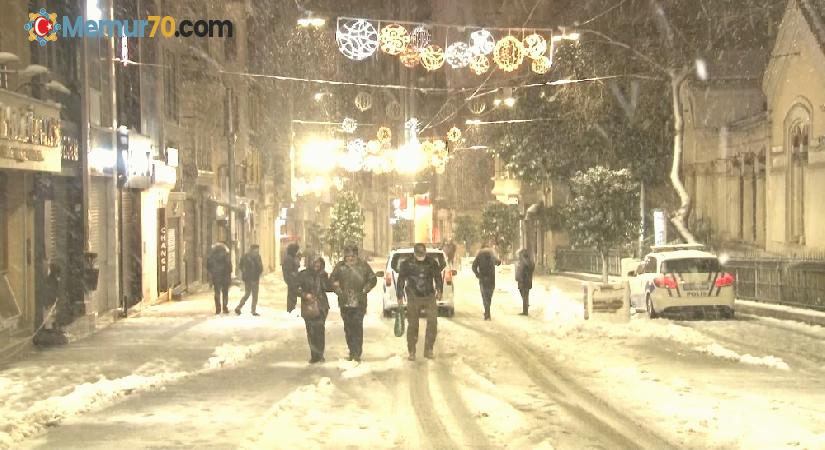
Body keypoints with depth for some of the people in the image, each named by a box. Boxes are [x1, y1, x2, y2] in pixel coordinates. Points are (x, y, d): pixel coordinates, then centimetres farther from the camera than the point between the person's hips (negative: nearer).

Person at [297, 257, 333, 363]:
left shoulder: (323, 275, 8)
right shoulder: (303, 274, 2)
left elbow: (329, 288, 0)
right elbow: (297, 288, -1)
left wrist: (322, 276, -10)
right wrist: (305, 294, -16)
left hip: (321, 306, 0)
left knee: (319, 329, -10)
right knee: (311, 331, -2)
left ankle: (319, 354, -3)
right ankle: (314, 355, 7)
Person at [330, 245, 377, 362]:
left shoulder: (363, 265, 2)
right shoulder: (340, 266, 4)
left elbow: (372, 279, 8)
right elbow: (332, 280, 13)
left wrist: (364, 291, -3)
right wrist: (339, 291, -1)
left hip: (359, 302, -2)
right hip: (345, 302, 2)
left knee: (358, 326, -8)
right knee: (348, 327, 7)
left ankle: (357, 352, -5)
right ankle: (352, 351, 19)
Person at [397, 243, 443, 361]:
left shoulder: (432, 263, 4)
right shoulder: (406, 264, 0)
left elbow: (438, 277, 11)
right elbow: (401, 281, 5)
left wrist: (439, 291, -3)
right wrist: (399, 297, 3)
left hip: (429, 297, 1)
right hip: (413, 298, -1)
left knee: (433, 322, -9)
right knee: (413, 325, 2)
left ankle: (428, 350, 2)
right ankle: (411, 352, 13)